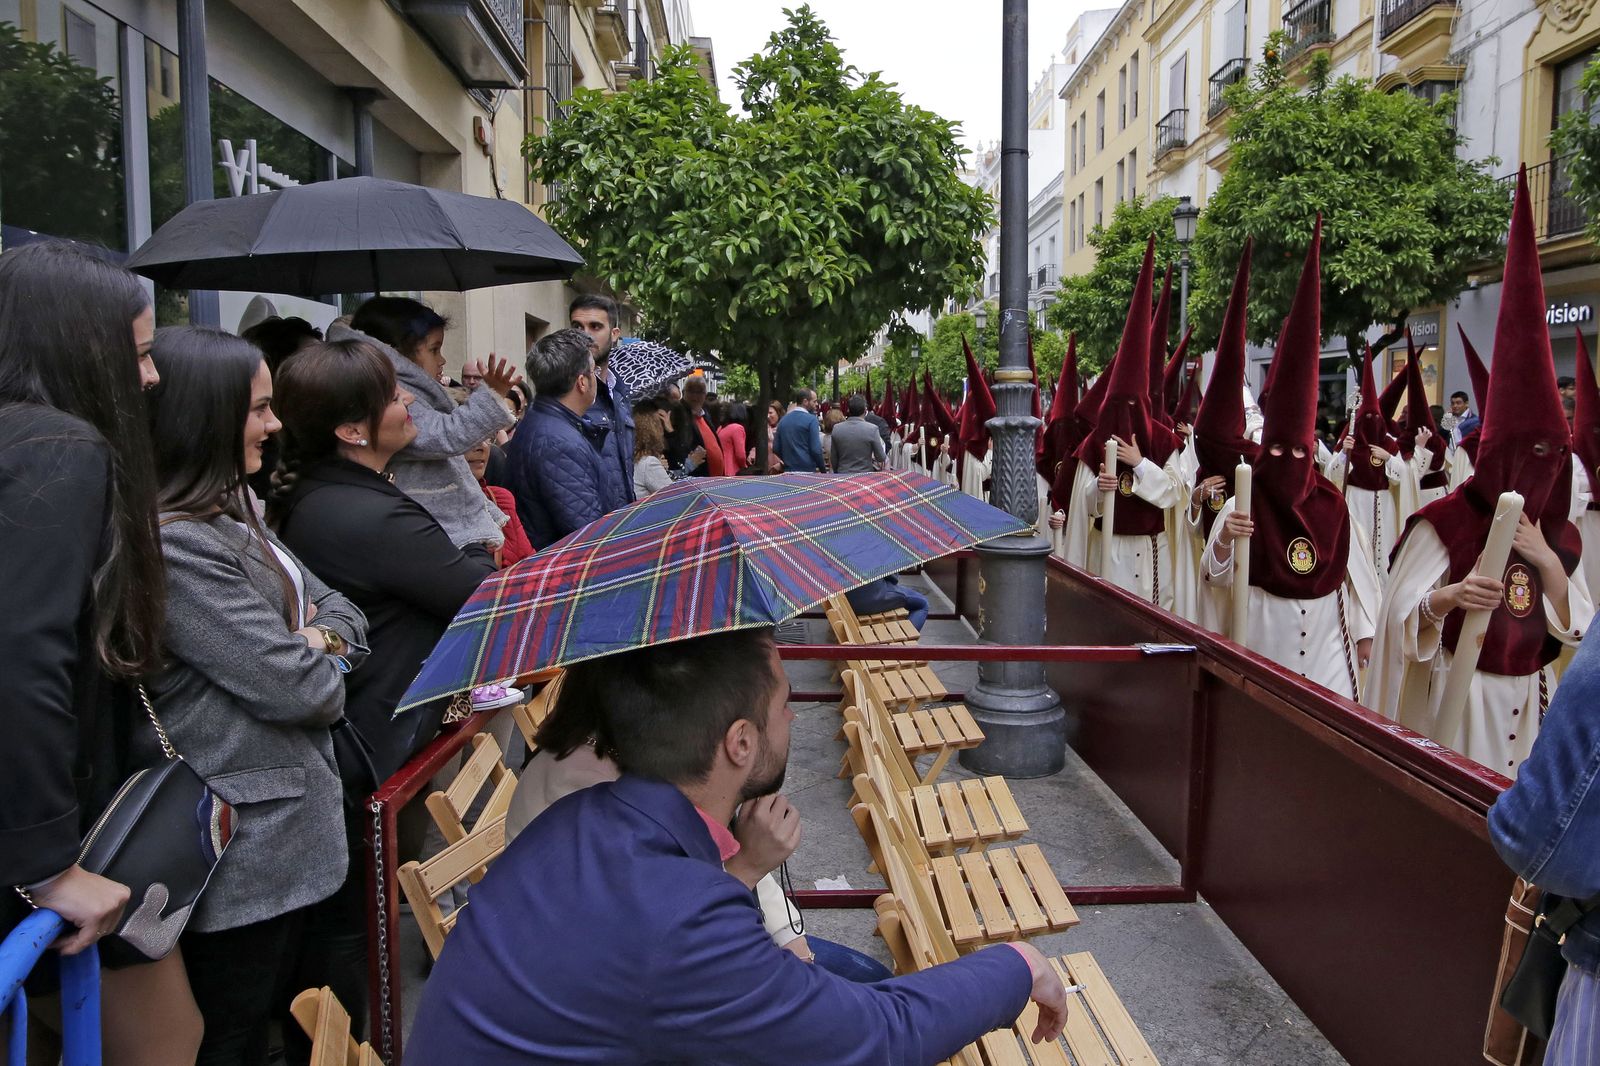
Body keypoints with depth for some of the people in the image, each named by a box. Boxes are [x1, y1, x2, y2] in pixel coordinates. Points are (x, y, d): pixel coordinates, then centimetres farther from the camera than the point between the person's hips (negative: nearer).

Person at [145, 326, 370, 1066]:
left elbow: (341, 611, 12)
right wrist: (319, 664, -2)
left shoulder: (231, 516, 9)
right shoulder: (172, 546, -24)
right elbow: (298, 688, -24)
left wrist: (321, 639, -9)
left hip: (286, 827, 10)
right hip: (241, 847, -9)